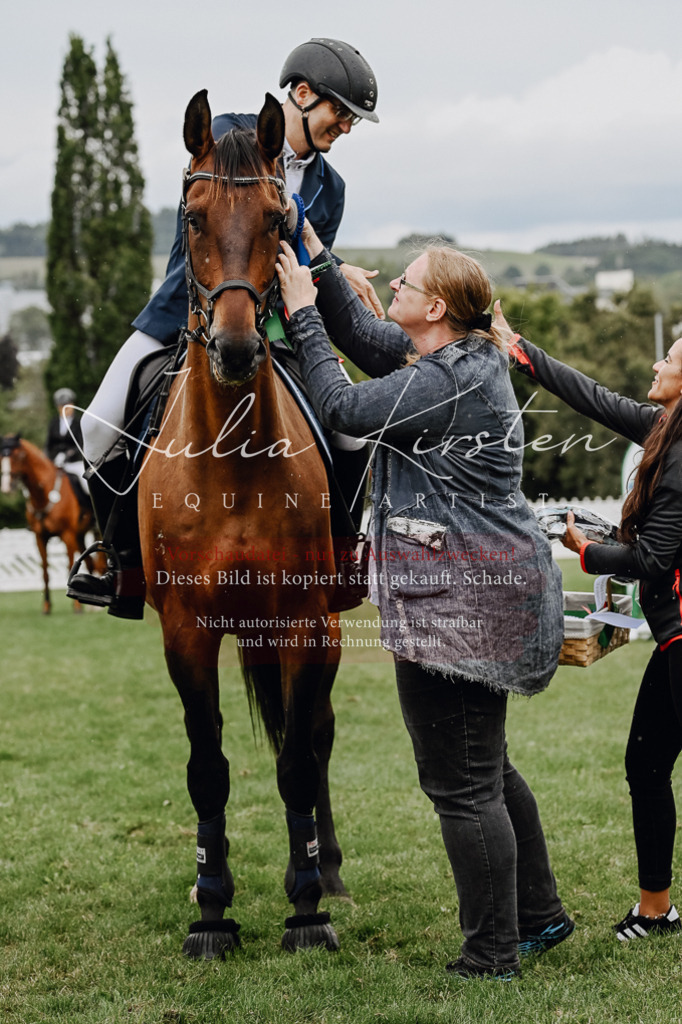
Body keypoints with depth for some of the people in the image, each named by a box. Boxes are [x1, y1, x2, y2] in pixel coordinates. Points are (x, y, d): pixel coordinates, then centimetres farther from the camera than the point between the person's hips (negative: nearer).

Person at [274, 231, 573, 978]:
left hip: (458, 601, -11)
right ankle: (539, 914, 33)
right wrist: (314, 255, 15)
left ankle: (491, 959, 4)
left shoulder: (448, 380, -19)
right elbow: (361, 333, 20)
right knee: (484, 765, 22)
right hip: (491, 588, 11)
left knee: (461, 782, -3)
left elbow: (343, 409, -15)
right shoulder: (462, 359, 12)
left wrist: (303, 314, -7)